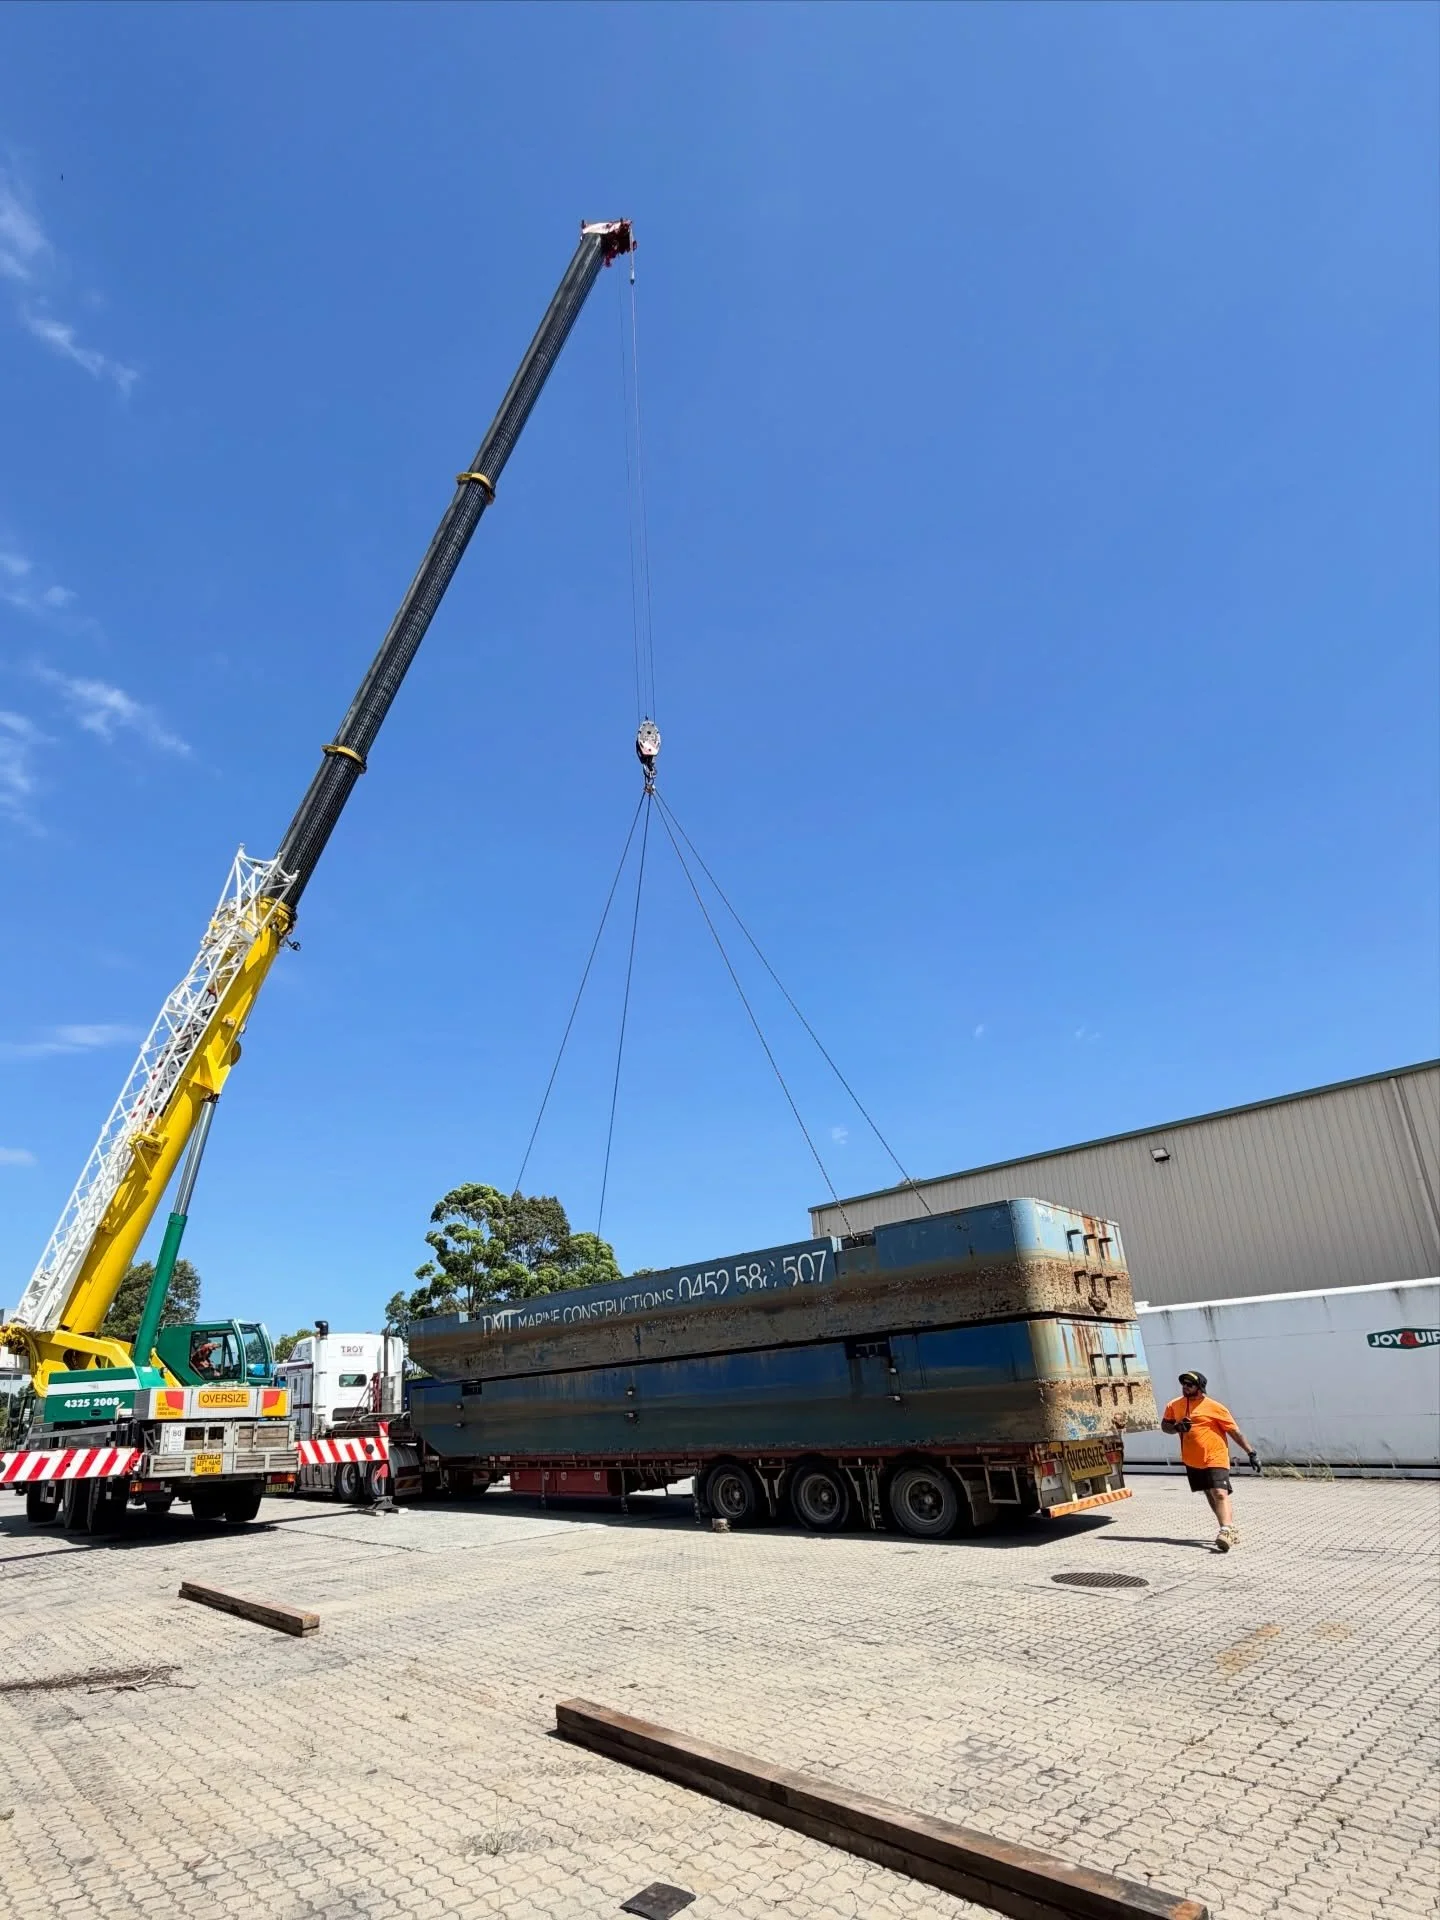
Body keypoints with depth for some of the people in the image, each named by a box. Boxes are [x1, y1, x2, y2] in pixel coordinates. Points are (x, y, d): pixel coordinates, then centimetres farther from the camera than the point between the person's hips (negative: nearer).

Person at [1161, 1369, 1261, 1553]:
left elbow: (1235, 1431, -6)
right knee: (1210, 1496, 17)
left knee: (1220, 1493, -20)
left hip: (1215, 1459, -6)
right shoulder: (1175, 1405, 3)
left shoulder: (1214, 1407, -12)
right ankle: (1231, 1528, 31)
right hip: (1192, 1461, 6)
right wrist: (1176, 1427, -10)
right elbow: (1165, 1425, 11)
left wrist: (1251, 1453, -9)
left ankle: (1226, 1531, -24)